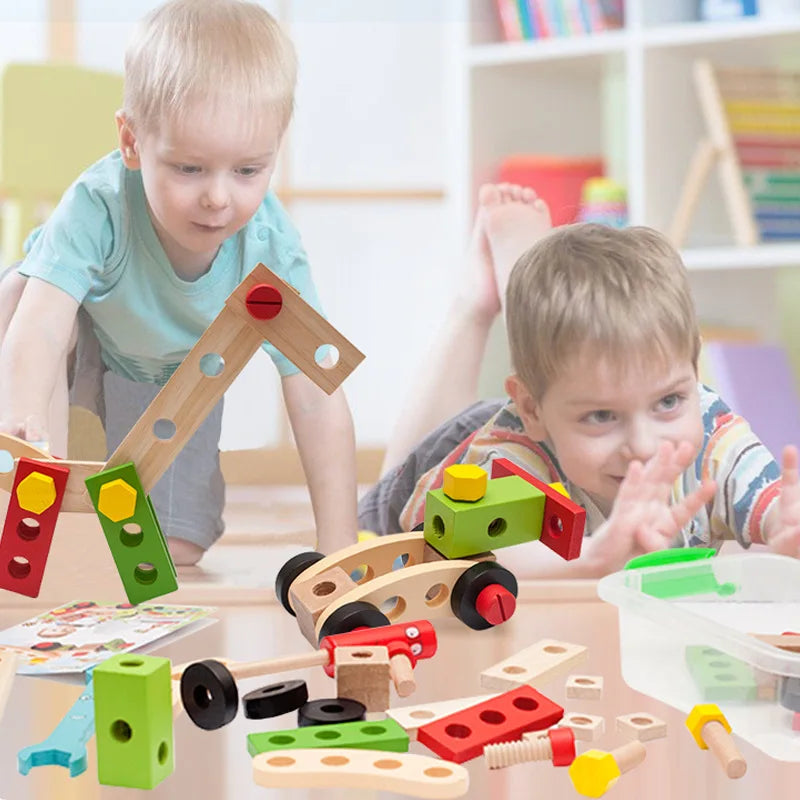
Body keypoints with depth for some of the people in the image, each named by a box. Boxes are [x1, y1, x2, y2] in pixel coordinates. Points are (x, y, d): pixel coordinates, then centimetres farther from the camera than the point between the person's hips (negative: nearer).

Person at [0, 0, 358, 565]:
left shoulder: (271, 249, -33)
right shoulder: (99, 207, -40)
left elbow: (317, 400, -31)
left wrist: (338, 552, -35)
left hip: (171, 385, 2)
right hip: (84, 345, -2)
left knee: (172, 555, -5)